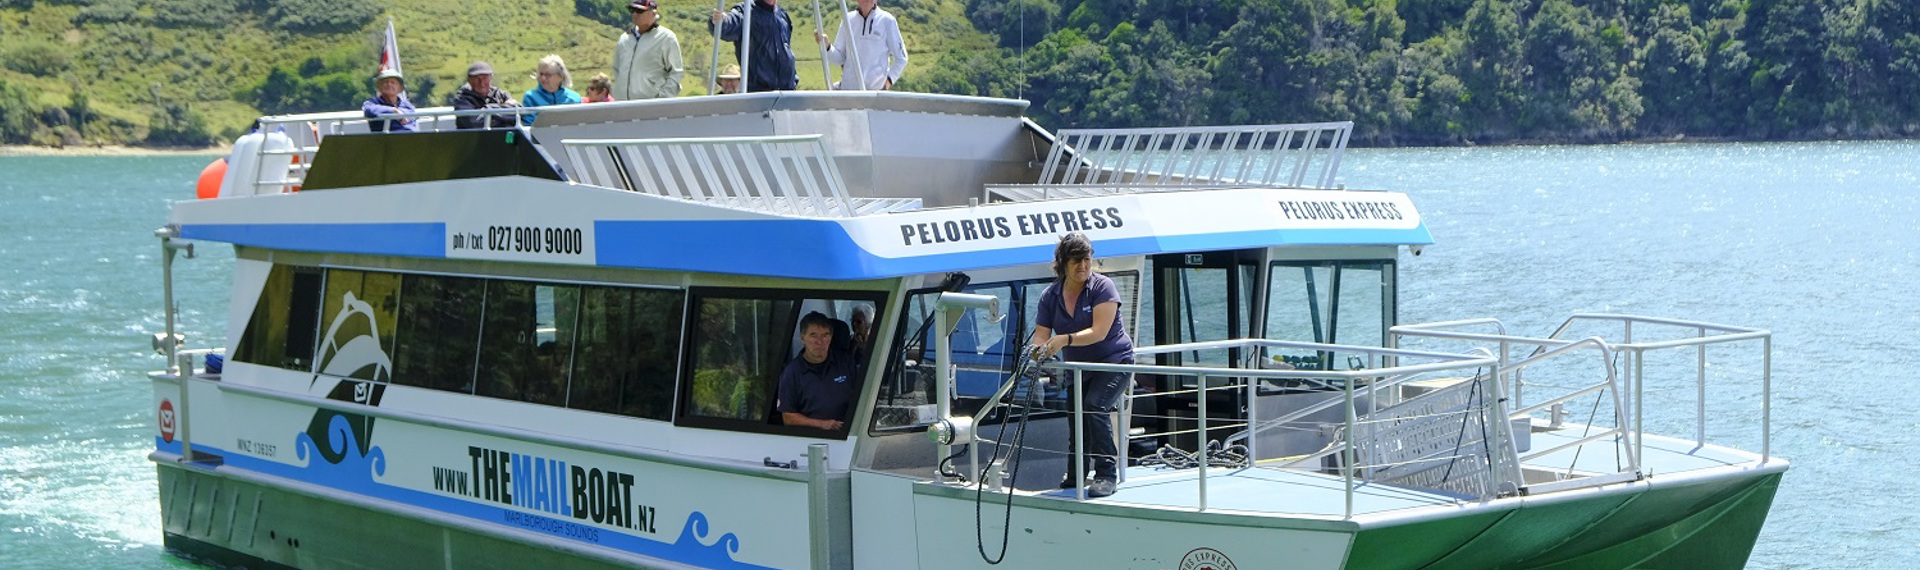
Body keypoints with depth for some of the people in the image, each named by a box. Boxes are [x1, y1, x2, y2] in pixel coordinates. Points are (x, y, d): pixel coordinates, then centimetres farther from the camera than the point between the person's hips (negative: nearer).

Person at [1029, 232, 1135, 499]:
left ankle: (1106, 474, -20)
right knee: (1075, 416, 10)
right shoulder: (1050, 295, -3)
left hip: (1115, 362, -6)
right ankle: (1075, 475, 31)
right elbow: (1041, 334, -7)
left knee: (1094, 407, -26)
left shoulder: (1103, 287, -18)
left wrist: (1065, 340, -41)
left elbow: (1099, 332, -27)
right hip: (1079, 368, 6)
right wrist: (1039, 350, -32)